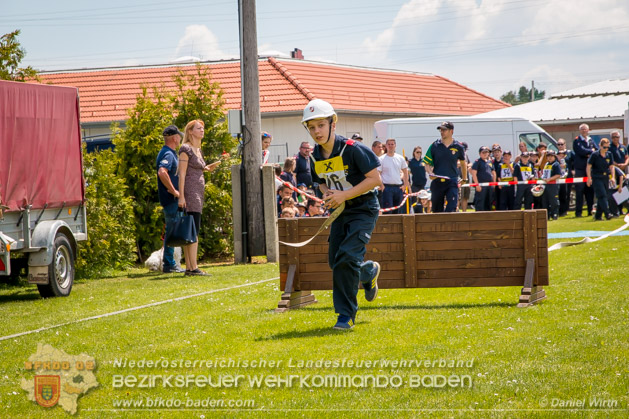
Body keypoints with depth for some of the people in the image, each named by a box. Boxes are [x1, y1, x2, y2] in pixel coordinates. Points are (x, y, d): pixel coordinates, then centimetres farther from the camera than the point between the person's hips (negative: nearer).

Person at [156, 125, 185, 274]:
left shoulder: (168, 153, 17)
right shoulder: (168, 154, -16)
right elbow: (162, 172, -33)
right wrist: (174, 191, -27)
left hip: (172, 199, 10)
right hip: (171, 200, -10)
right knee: (171, 231, -7)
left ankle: (170, 263, 19)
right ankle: (168, 264, -5)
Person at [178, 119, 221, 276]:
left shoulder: (198, 150, 18)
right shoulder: (186, 149, -8)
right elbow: (182, 173, -14)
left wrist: (209, 168, 12)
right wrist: (181, 196, -19)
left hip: (198, 192, 9)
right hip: (190, 192, -9)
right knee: (193, 230, -13)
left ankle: (189, 268, 8)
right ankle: (193, 267, -17)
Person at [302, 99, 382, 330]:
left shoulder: (352, 149, -19)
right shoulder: (315, 158, 1)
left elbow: (374, 179, -17)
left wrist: (344, 195, -23)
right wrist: (327, 194, -6)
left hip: (363, 209, -7)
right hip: (339, 211, 7)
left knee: (346, 257, -19)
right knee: (336, 261, 7)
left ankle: (346, 315, -9)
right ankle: (369, 271, 40)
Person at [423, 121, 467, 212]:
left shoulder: (458, 147, 3)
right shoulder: (434, 146, 3)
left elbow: (463, 163, 20)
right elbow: (427, 163, 7)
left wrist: (464, 179, 27)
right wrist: (430, 173, -13)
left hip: (452, 182, -2)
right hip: (437, 182, 2)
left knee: (451, 208, -16)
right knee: (437, 210, 11)